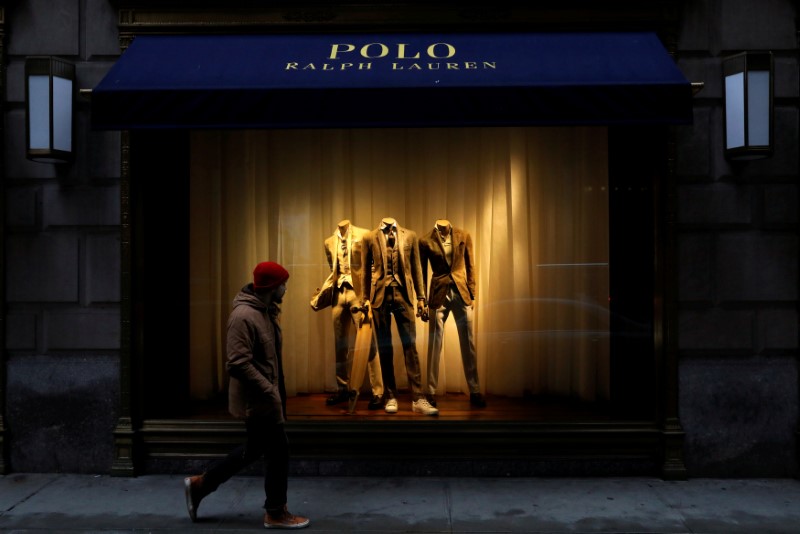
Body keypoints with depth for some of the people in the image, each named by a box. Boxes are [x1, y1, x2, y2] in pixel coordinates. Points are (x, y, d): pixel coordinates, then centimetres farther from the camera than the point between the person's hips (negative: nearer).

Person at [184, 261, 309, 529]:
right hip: (257, 400, -10)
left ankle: (200, 484, 31)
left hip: (261, 397, 10)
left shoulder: (265, 311, 9)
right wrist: (270, 391, -23)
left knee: (254, 449, 20)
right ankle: (276, 514, 19)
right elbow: (238, 364, -27)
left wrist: (274, 391, 16)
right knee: (277, 451, 2)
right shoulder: (243, 316, -23)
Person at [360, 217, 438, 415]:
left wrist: (421, 297, 6)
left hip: (402, 294, 0)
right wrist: (366, 298, 6)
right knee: (384, 347, 5)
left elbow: (416, 268, 10)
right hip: (380, 295, 0)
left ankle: (417, 399, -4)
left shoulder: (409, 235, 9)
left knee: (410, 345, -5)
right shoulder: (370, 238, 6)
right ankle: (390, 397, 14)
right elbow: (366, 270, 9)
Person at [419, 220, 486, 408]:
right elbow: (422, 272, 3)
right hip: (439, 294, -2)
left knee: (468, 343, 4)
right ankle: (431, 392, 9)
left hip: (461, 292, 2)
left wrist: (472, 294, 3)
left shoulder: (463, 236, 4)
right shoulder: (425, 241, -1)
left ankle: (474, 391, 11)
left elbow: (470, 267, 8)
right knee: (435, 344, 1)